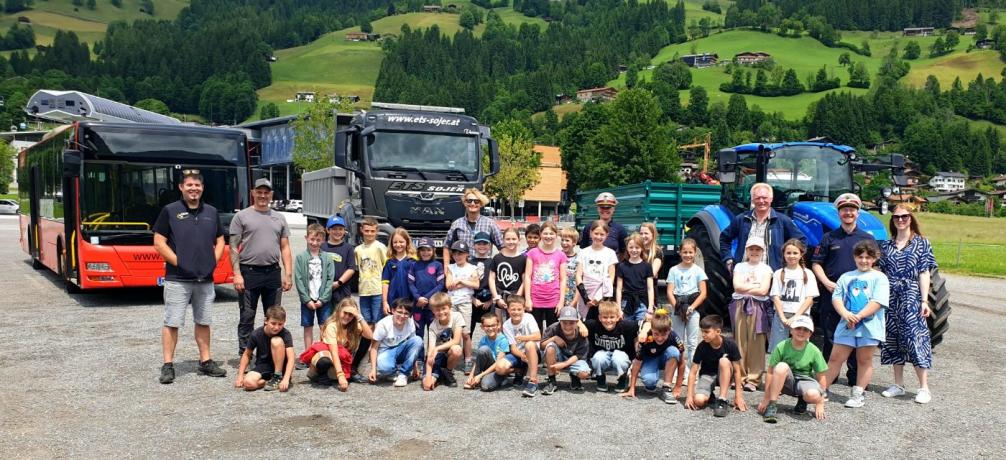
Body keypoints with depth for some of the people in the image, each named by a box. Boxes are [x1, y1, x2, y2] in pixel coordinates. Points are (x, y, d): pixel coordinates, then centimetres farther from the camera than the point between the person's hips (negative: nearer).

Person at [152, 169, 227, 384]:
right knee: (172, 322, -1)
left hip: (205, 279, 5)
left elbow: (220, 241, 16)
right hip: (177, 278, -4)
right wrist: (178, 262, -12)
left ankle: (205, 361, 21)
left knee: (203, 322, 12)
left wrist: (213, 262, 2)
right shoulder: (170, 211, -3)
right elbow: (159, 241, -6)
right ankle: (168, 365, 5)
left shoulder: (211, 212, 10)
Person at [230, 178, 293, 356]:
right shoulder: (242, 216, 2)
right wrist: (237, 274, -12)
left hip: (273, 273, 4)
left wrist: (288, 274, 4)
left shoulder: (279, 218, 13)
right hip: (249, 273, -4)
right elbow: (234, 247, -3)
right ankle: (244, 355, 8)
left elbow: (285, 248, 12)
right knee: (247, 317, 1)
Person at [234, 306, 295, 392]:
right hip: (263, 366, 1)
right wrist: (240, 376, -5)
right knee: (248, 383, -31)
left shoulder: (286, 334, -18)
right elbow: (247, 355, 3)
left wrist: (286, 379, -41)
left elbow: (291, 358, -27)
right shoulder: (256, 334, -12)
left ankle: (278, 377, -17)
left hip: (281, 367, -1)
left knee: (277, 341, -28)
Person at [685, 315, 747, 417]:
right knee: (698, 400, -29)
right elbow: (693, 372, -13)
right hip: (707, 375, 1)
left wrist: (738, 396, -15)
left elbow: (737, 371, -13)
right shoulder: (702, 347, -17)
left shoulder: (730, 345, -19)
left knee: (724, 361, -35)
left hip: (725, 375, 0)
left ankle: (722, 400, -29)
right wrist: (690, 396, -19)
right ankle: (710, 396, 10)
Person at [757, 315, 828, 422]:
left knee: (814, 395, -35)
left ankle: (802, 400, 6)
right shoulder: (782, 347, -13)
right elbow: (771, 372, -11)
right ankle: (772, 406, -27)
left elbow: (821, 377, -4)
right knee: (782, 366, -34)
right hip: (786, 381, 0)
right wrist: (766, 399, -12)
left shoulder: (814, 351, -11)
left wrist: (820, 404, -6)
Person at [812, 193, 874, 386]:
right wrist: (827, 283, -7)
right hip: (831, 295, 0)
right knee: (830, 337, 5)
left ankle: (855, 377, 12)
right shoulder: (829, 238, 7)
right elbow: (816, 264, 7)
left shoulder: (867, 238, 8)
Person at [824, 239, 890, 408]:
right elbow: (836, 297, 4)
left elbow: (878, 302, -11)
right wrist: (845, 314, -15)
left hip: (869, 326, -3)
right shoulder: (846, 277, 12)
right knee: (835, 357, 4)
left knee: (864, 360, 7)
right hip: (846, 325, 3)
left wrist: (858, 316, -17)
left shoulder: (879, 278, 0)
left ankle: (859, 393, 15)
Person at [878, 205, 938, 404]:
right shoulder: (886, 245, 11)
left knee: (915, 338, -8)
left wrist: (924, 300, -9)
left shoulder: (921, 243, 2)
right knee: (894, 340, 7)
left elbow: (924, 273, -2)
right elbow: (881, 273, 12)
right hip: (891, 298, 4)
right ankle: (898, 385, 16)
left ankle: (924, 388, -3)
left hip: (912, 298, -4)